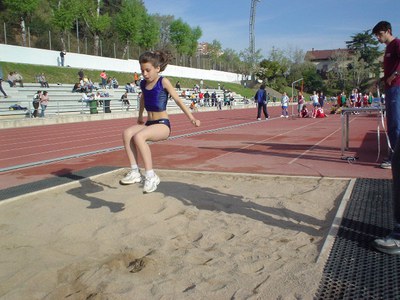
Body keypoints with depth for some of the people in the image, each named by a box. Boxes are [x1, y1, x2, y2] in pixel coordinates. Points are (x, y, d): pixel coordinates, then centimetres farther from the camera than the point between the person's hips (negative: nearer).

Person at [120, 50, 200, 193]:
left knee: (138, 136, -33)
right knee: (127, 133, -23)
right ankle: (135, 172, -22)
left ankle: (151, 176, -25)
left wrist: (191, 118, -17)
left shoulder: (163, 82, -7)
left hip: (163, 125, -6)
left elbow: (178, 100, -9)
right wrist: (140, 117, 41)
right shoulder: (143, 84, 10)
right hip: (148, 123, 6)